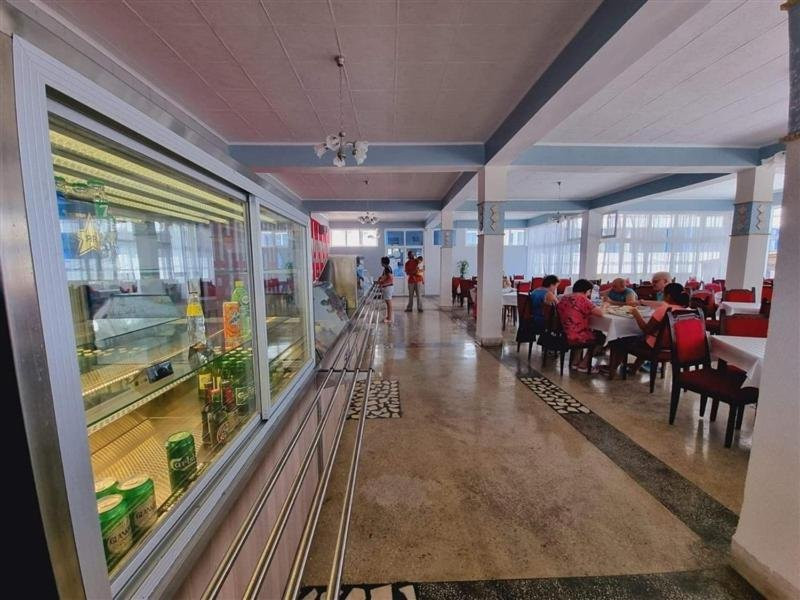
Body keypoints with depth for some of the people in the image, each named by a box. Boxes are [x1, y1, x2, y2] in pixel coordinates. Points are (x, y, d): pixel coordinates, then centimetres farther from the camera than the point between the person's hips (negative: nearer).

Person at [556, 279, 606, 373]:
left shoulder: (564, 298, 7)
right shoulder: (582, 299, -17)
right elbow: (600, 313, -16)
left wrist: (590, 311, 17)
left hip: (563, 335, 8)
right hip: (576, 337, -8)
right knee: (601, 337, 19)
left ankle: (574, 362, 34)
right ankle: (583, 365, 21)